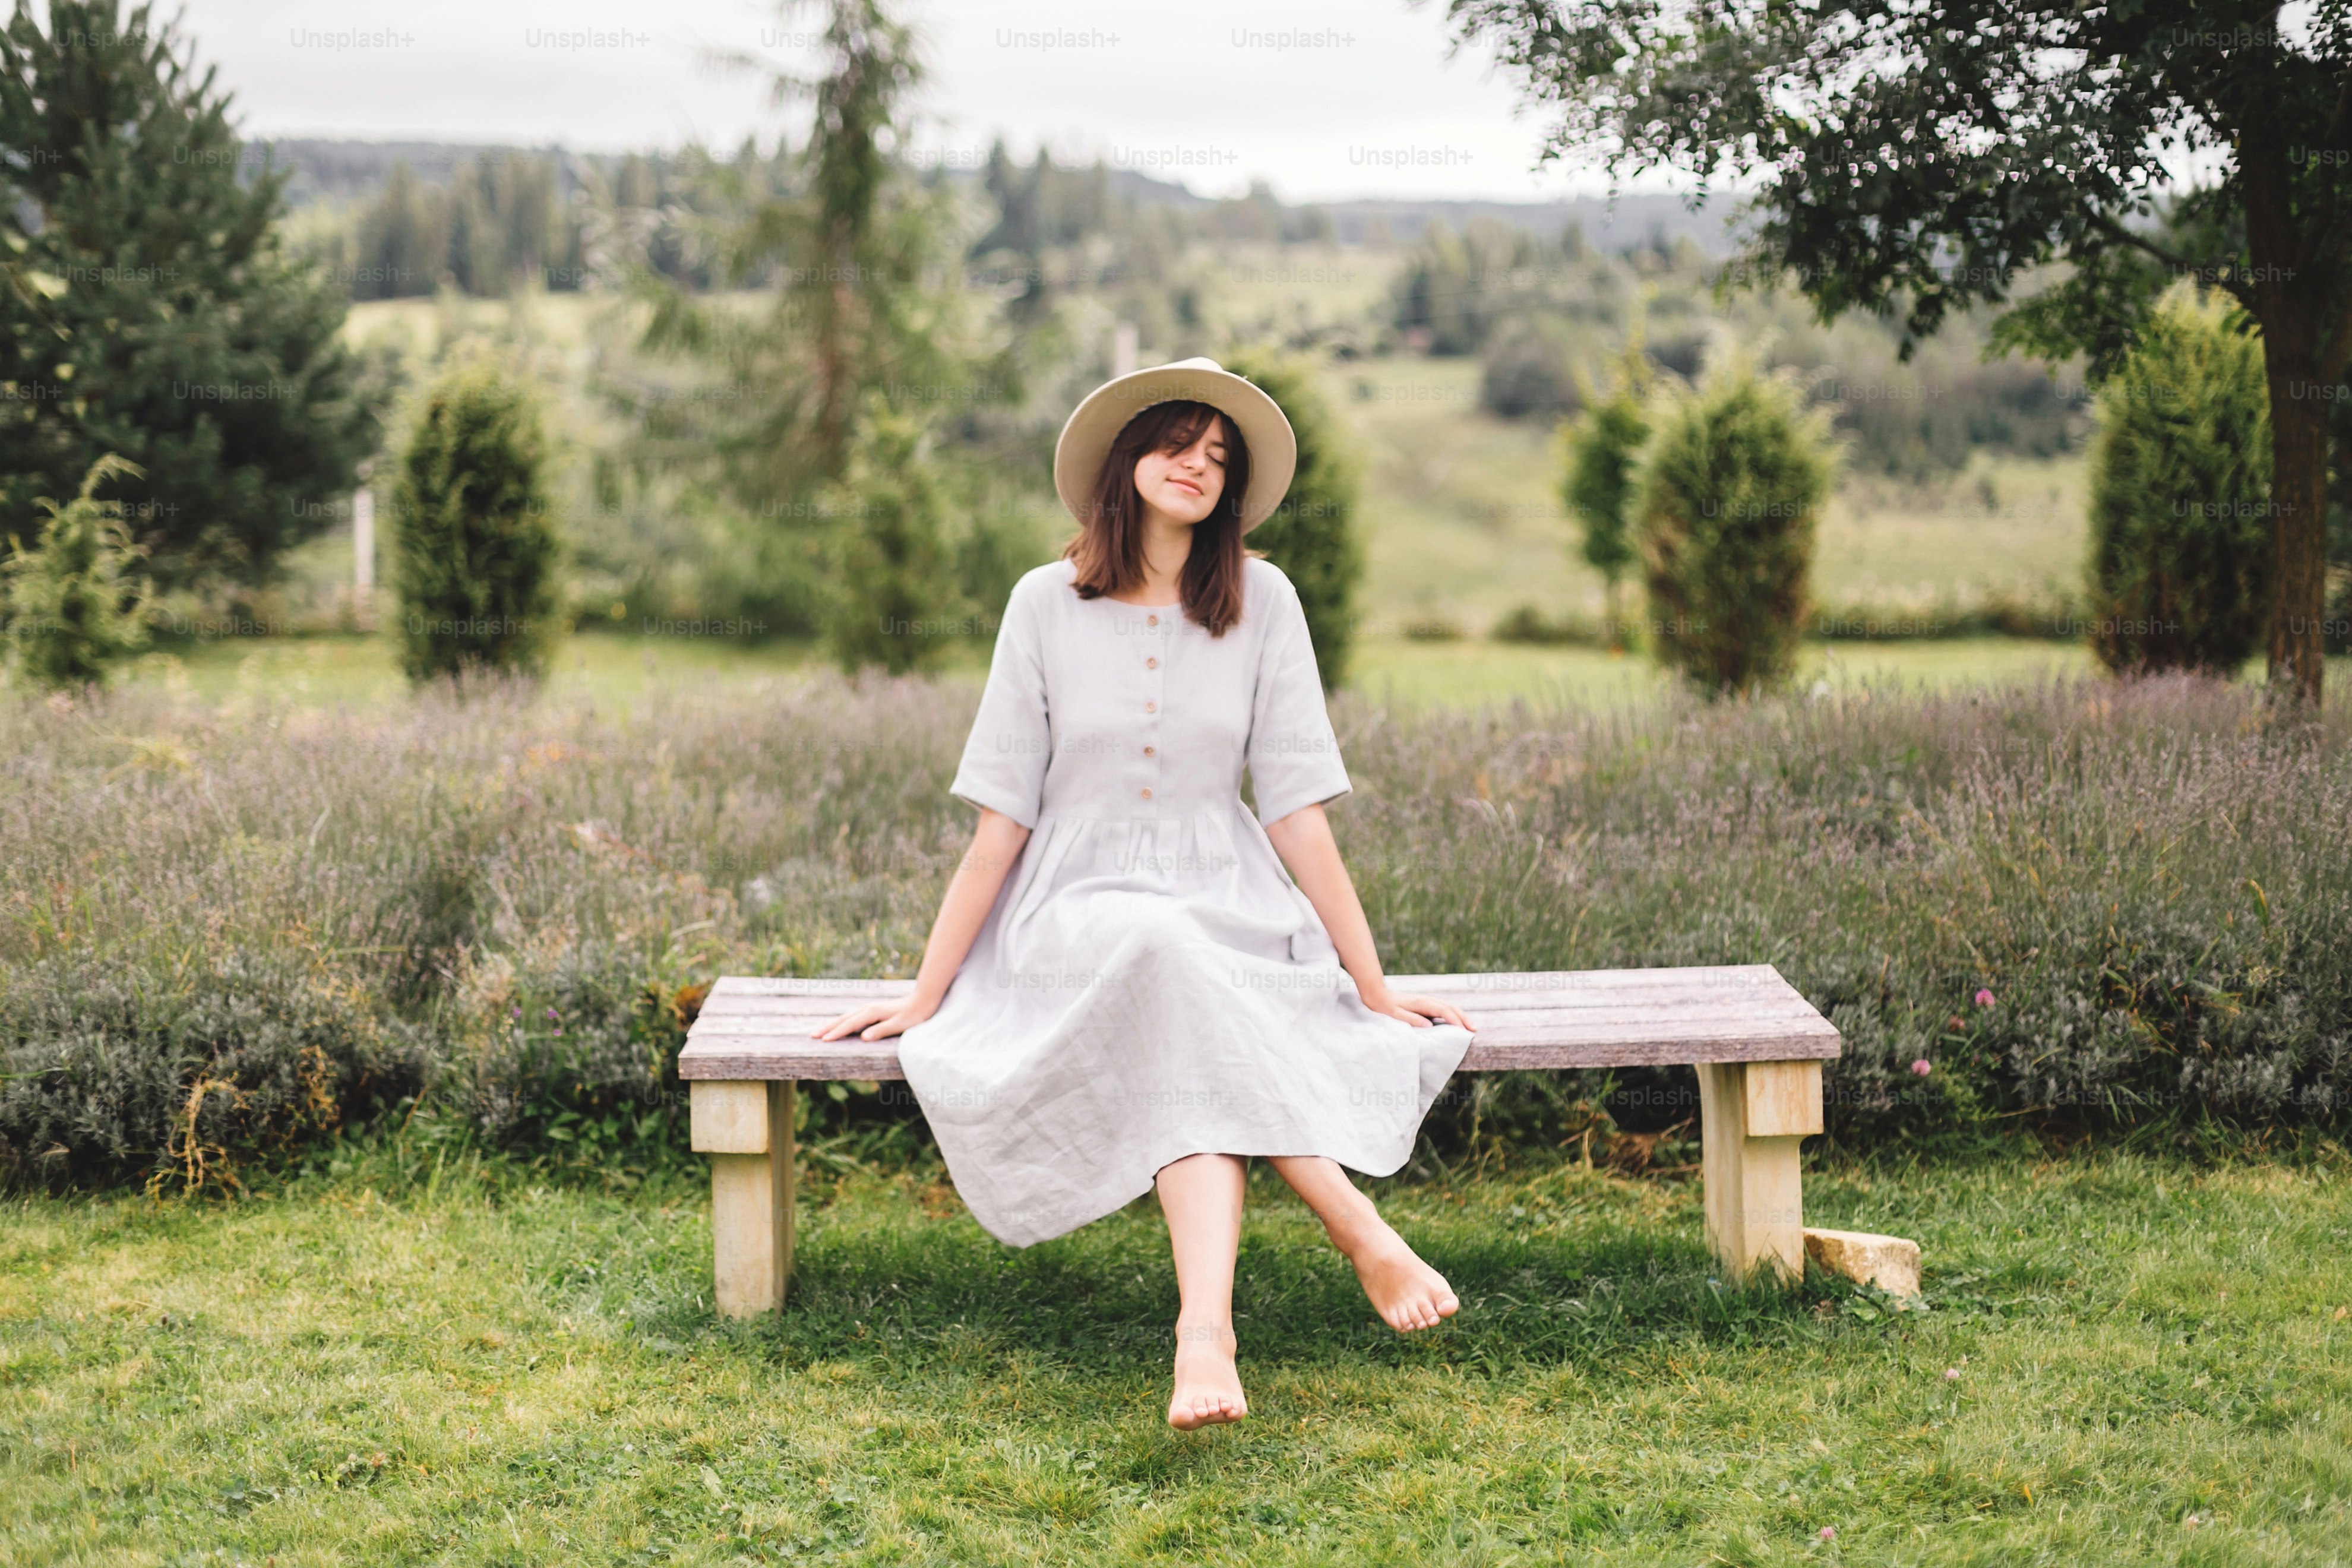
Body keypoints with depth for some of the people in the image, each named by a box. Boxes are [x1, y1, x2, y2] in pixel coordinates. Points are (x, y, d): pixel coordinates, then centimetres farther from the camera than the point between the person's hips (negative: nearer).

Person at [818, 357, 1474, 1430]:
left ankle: (1206, 1329, -47)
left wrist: (1376, 989, -2)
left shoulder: (1261, 602, 3)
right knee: (1164, 957, -36)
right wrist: (927, 997, -2)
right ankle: (1360, 1230, -39)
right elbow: (1001, 823, 1)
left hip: (1230, 909, 1)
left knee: (1189, 1044, -35)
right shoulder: (1049, 602, 1)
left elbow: (1296, 811, 1)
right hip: (1080, 911, -1)